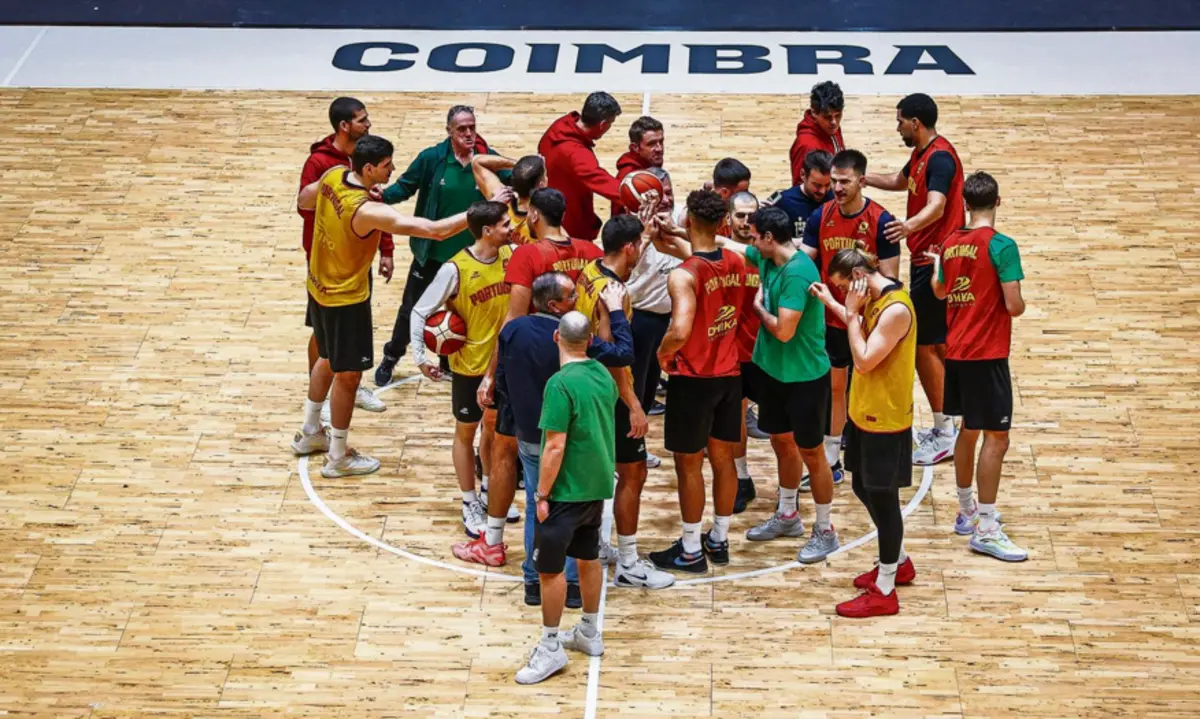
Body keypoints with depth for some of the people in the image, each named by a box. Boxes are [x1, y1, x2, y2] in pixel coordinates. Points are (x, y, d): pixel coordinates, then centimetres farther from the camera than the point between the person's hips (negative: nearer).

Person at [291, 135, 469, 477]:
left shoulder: (333, 176, -10)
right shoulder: (368, 211, -34)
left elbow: (303, 200, 13)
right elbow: (436, 230, -38)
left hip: (319, 287, 9)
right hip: (345, 299, -9)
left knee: (328, 359, 27)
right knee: (348, 375, 8)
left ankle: (309, 433, 44)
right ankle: (338, 458, 22)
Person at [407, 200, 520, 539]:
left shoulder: (512, 256, -9)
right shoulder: (455, 269, -22)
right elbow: (420, 312, -14)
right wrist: (419, 357, -19)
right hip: (469, 365, -4)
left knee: (495, 427, 20)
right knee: (466, 432, 11)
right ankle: (470, 504, 23)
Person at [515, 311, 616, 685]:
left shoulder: (561, 384, -21)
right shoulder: (604, 375, 2)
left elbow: (555, 447, -21)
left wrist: (542, 495, -15)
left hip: (567, 491, -8)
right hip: (597, 486, 8)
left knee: (549, 567, 0)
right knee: (588, 557, 19)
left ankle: (551, 648, 4)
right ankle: (589, 634, 31)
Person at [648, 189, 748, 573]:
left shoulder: (683, 275, -22)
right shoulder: (736, 263, -2)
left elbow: (681, 331, -32)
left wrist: (663, 351, -13)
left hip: (693, 378, -6)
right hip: (729, 373, 6)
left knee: (688, 464, 6)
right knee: (723, 458, 16)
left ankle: (690, 551, 15)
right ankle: (719, 540, 29)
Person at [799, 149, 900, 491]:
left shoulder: (881, 221, -14)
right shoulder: (820, 216, -2)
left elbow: (888, 277, -12)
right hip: (830, 319, 4)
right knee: (834, 388, 12)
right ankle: (830, 462, 21)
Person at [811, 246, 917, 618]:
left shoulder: (896, 309, -25)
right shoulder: (874, 299, 4)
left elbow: (864, 360, -26)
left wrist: (851, 312, -21)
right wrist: (831, 303, 13)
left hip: (885, 420, -10)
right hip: (865, 413, 10)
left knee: (882, 498, 0)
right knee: (863, 488, 20)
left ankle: (884, 591, 10)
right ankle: (899, 563, 38)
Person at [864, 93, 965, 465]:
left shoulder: (940, 157, -20)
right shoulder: (922, 154, 12)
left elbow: (936, 204, -37)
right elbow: (899, 181, 32)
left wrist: (910, 225, -55)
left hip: (934, 262, -10)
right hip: (926, 258, 10)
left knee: (923, 346, -7)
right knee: (935, 345, 16)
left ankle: (945, 436, -2)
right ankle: (945, 427, 25)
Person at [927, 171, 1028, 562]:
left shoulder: (950, 243, 6)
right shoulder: (1001, 246, -15)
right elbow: (1013, 306, -18)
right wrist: (1021, 304, 5)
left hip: (956, 352, 7)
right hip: (987, 354, -7)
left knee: (969, 431, 19)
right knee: (996, 438, -4)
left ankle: (968, 512, 29)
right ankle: (985, 531, -5)